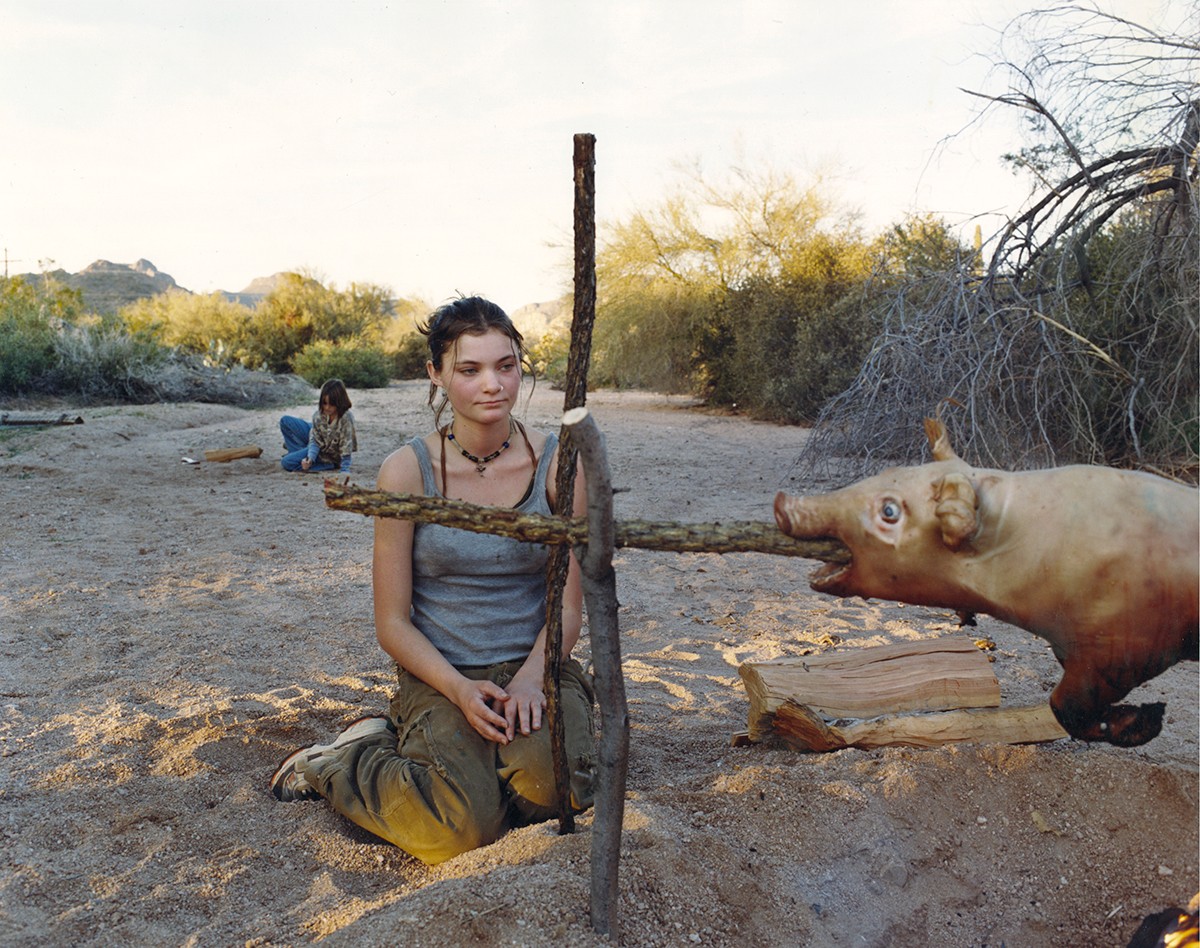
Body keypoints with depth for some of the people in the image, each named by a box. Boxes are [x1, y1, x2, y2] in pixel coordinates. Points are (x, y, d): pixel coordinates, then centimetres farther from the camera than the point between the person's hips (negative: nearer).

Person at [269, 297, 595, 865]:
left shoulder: (557, 464, -3)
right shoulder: (408, 471, -8)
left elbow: (568, 605, 1)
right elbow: (393, 624, -4)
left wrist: (530, 677, -17)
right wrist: (459, 690, -20)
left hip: (535, 667, 2)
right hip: (440, 676, -1)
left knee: (554, 785, -30)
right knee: (463, 832, -26)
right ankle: (334, 764, 5)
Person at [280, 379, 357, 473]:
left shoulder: (346, 418, -36)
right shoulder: (319, 414, -20)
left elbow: (346, 451, -33)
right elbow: (315, 440, -17)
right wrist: (310, 459, -34)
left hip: (329, 455, -6)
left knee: (287, 463, -17)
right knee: (285, 421, 3)